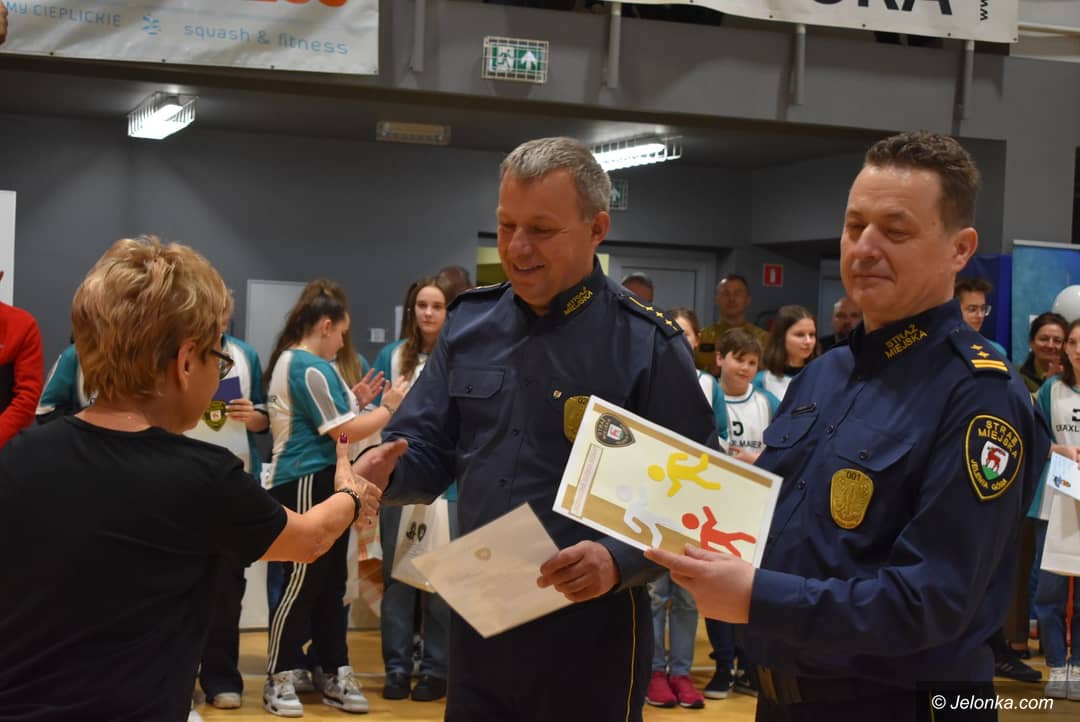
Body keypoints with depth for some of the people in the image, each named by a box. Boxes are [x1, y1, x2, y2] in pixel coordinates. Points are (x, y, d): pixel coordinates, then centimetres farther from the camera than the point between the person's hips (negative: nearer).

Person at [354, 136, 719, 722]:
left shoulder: (647, 344, -10)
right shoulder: (469, 324, 5)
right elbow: (428, 451, 9)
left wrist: (620, 561, -28)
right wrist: (388, 467, -14)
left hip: (590, 630, -4)